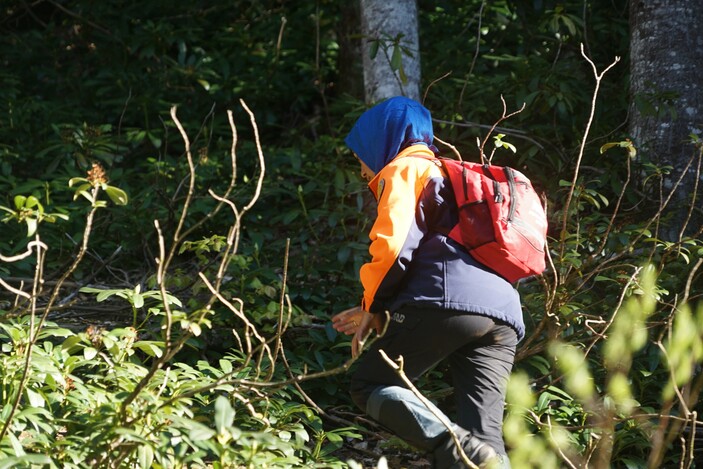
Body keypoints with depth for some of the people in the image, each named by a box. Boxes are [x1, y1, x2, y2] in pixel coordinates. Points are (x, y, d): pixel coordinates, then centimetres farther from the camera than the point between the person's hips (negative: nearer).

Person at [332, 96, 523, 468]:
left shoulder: (404, 169, 9)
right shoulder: (449, 176, 36)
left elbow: (393, 244, -7)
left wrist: (373, 306, 8)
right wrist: (380, 311, 33)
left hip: (447, 304, -8)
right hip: (503, 315, 8)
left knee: (368, 386, 4)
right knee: (485, 434, 0)